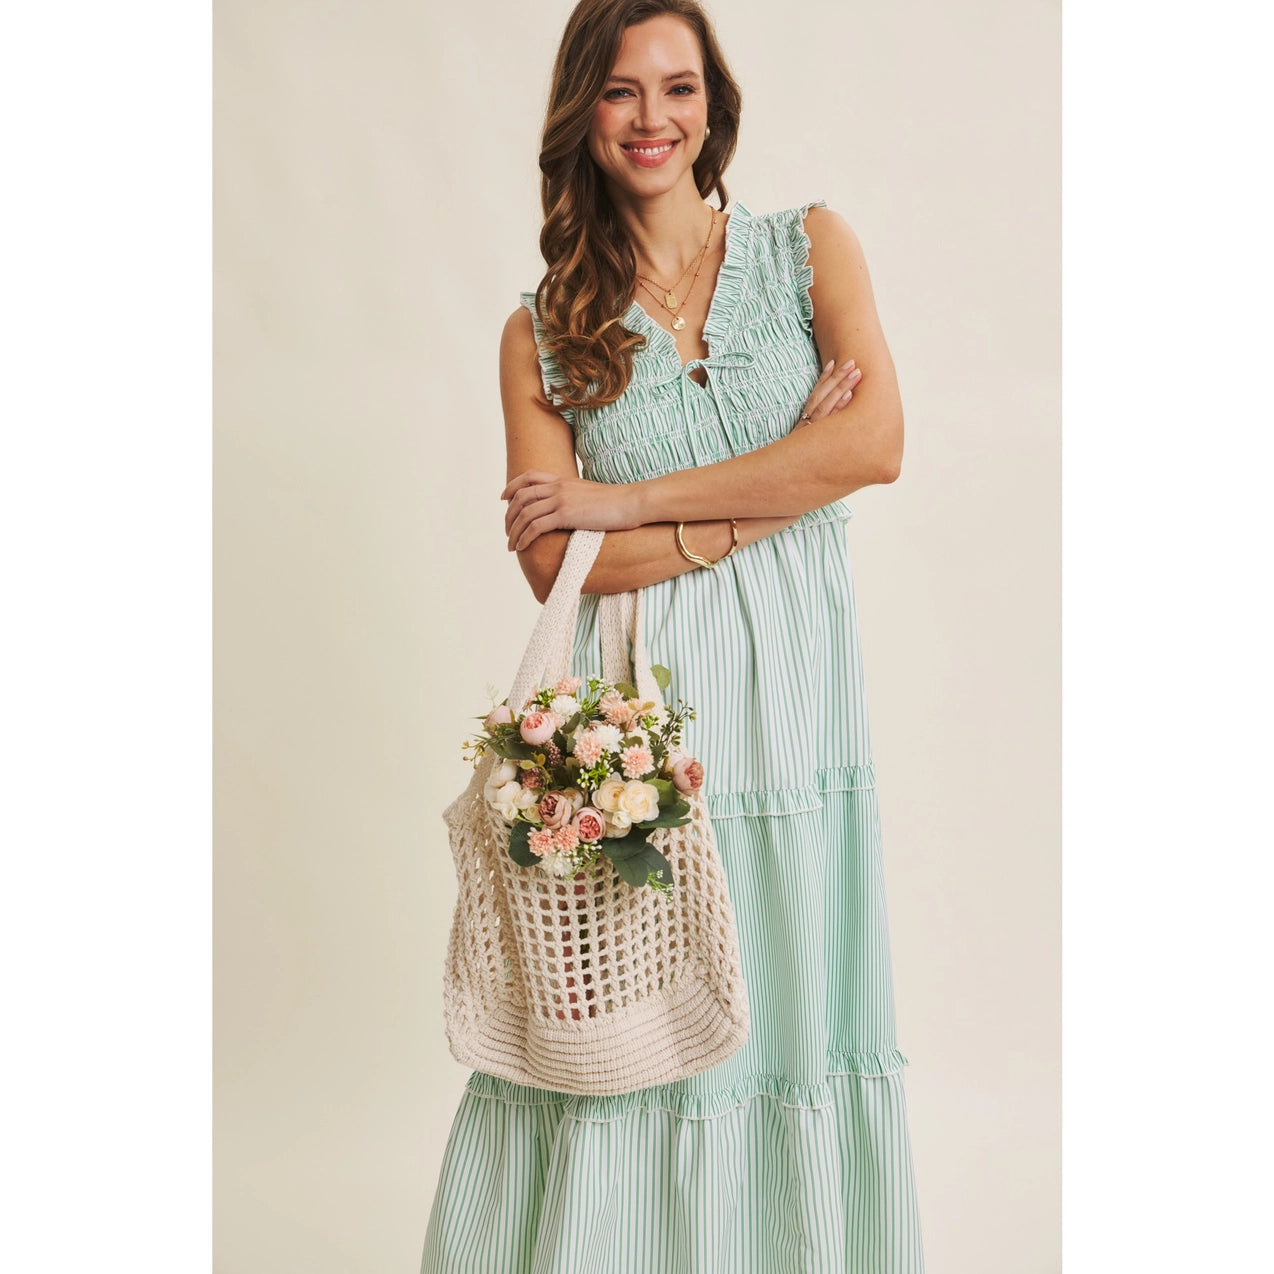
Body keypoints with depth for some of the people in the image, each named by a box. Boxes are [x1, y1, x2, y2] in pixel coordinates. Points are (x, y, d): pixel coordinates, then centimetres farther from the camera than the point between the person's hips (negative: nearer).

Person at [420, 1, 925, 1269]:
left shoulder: (810, 246, 7)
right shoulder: (541, 330, 5)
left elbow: (877, 441, -10)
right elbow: (553, 560, -6)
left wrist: (632, 501, -10)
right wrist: (777, 492, -10)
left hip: (792, 687, 1)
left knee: (788, 1009, 11)